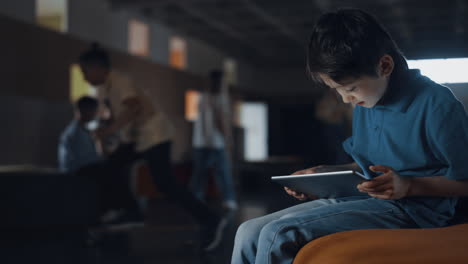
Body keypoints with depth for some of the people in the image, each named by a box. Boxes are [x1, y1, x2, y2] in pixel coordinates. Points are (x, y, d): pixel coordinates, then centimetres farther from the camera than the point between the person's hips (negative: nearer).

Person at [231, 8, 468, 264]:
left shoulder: (436, 104, -12)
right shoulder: (363, 103, 13)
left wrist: (408, 185, -22)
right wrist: (324, 174, 8)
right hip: (363, 197, 8)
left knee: (279, 235, -27)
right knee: (250, 233, -7)